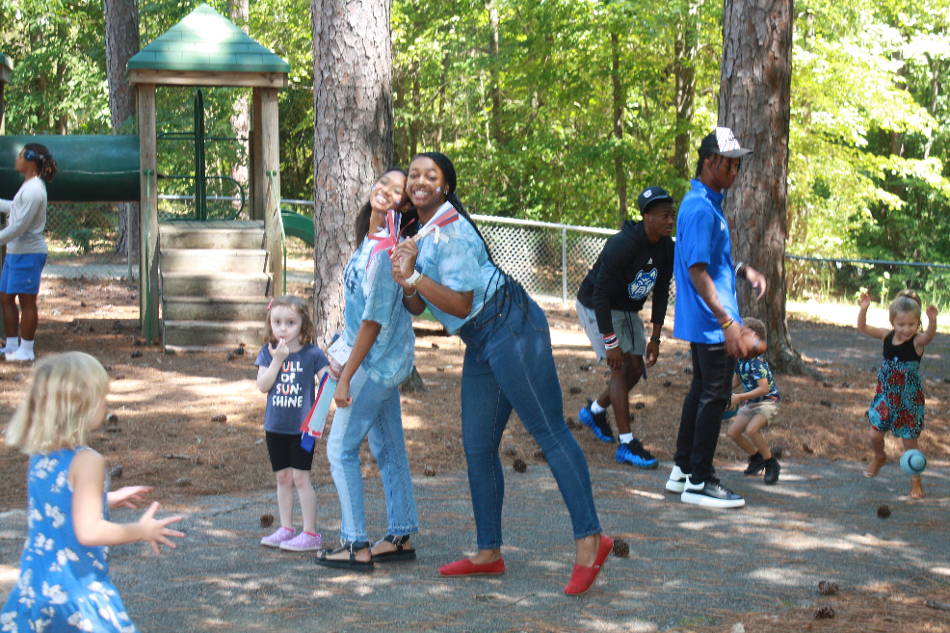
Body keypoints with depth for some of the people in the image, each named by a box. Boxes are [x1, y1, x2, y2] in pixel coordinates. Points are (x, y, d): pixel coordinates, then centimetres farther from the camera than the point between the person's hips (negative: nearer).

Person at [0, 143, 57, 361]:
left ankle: (26, 350, 4)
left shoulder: (34, 190, -18)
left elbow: (20, 225, -21)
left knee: (26, 302, -3)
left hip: (29, 253, -10)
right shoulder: (28, 186, 13)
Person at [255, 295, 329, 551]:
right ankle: (286, 529, 22)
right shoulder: (268, 352, 1)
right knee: (283, 477, 12)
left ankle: (311, 534, 1)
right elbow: (263, 385, -9)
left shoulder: (312, 354, -6)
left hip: (302, 426, -4)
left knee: (300, 477, -6)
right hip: (275, 426, 4)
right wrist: (278, 359, -18)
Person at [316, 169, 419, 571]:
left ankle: (355, 547, -3)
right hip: (382, 360, 10)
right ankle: (401, 537, 21)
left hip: (378, 361, -10)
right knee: (387, 448, 14)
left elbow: (374, 319, -22)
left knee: (341, 448, -5)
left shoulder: (386, 250, -22)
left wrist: (347, 376, -19)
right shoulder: (369, 240, 8)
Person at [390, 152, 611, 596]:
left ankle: (589, 539, -14)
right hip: (481, 344, 10)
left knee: (548, 431, -12)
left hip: (510, 329, -10)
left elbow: (460, 304, -16)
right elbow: (417, 308, 14)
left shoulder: (449, 230, -13)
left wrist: (414, 276, -19)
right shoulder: (420, 233, 16)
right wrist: (405, 283, -6)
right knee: (477, 447, 11)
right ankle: (489, 553, 18)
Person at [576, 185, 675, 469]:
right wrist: (611, 343, -30)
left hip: (628, 310, 8)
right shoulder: (624, 244, -32)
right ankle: (627, 445, -14)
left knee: (636, 370, 7)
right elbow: (600, 293, -30)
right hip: (595, 308, -8)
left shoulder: (666, 248, -8)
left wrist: (655, 338, 1)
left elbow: (661, 293, 4)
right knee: (621, 368, -15)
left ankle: (594, 411, 33)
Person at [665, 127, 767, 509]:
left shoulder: (708, 204, 14)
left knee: (702, 390, 17)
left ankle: (682, 470, 26)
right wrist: (727, 322, -27)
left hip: (701, 321, 11)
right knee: (714, 395, -5)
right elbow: (697, 270, -24)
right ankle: (699, 481, 1)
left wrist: (743, 270, 11)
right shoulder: (701, 209, -19)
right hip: (711, 321, -11)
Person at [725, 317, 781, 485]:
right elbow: (736, 381, 18)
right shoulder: (739, 358, 0)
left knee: (751, 430, -30)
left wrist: (739, 397, -33)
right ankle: (756, 457, 27)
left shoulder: (757, 361, -26)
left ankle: (771, 463, -11)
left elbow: (764, 388, -33)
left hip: (768, 401, -9)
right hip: (751, 402, 9)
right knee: (733, 432, 5)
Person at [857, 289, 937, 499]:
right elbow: (862, 328, -1)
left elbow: (929, 336, -40)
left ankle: (916, 480, 18)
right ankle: (879, 458, 43)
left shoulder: (917, 341, -18)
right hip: (886, 396, 4)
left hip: (909, 401, -4)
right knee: (875, 434, 9)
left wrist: (932, 321, -61)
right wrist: (863, 309, -18)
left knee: (909, 442, 2)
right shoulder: (887, 337, -4)